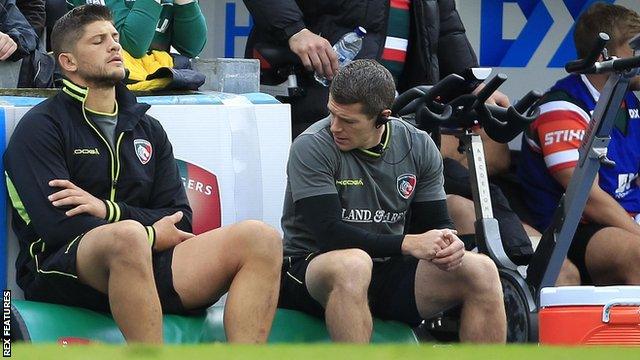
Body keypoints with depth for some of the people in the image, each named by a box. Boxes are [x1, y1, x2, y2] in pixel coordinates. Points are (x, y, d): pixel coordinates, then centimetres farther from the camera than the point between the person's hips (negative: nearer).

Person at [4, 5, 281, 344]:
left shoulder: (147, 129, 24)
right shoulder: (40, 127, 5)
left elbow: (180, 221, 12)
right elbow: (57, 224, -9)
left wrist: (109, 210, -8)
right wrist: (152, 235, -1)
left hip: (145, 265, 6)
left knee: (261, 238, -17)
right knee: (128, 236, -41)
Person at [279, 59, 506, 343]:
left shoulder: (418, 147, 4)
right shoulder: (312, 147, -12)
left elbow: (436, 223, 10)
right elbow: (329, 234, -20)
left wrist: (448, 244, -15)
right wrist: (407, 244, -24)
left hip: (388, 270, 5)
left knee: (481, 271, -14)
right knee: (353, 264, -40)